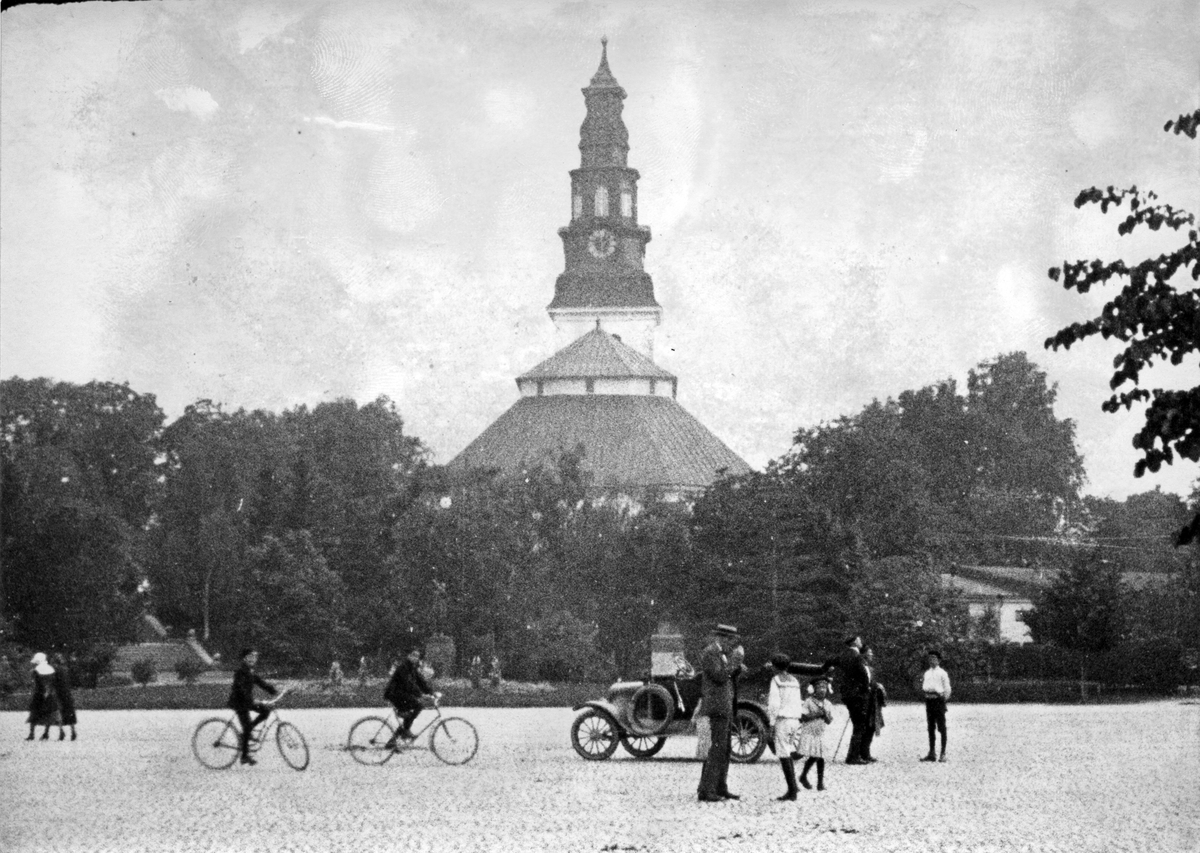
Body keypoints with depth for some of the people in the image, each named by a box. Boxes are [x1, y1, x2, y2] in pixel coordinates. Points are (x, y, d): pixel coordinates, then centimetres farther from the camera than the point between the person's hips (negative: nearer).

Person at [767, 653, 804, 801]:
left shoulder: (776, 680, -6)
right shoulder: (794, 681, 13)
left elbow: (774, 703, -13)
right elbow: (800, 703, 14)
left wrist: (771, 722, -8)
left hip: (782, 719, -7)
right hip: (795, 719, 7)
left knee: (784, 755, -4)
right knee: (789, 752, 16)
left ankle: (792, 790, -8)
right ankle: (793, 786, 12)